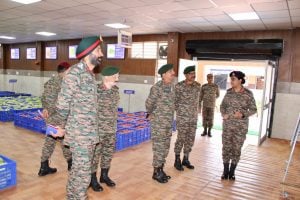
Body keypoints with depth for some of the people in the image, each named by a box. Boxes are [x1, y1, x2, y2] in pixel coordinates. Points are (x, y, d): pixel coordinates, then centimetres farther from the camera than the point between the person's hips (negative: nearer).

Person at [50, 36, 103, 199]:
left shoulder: (90, 74, 12)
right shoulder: (75, 72, -16)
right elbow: (62, 104, -17)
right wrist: (63, 127, -6)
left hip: (90, 132, 9)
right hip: (80, 134, -9)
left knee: (78, 171, 20)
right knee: (83, 174, 0)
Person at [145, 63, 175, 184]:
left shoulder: (172, 86, 7)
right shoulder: (157, 87, -18)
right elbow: (149, 103, -8)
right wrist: (150, 114, 7)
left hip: (169, 122, 8)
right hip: (158, 123, -8)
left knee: (165, 147, 14)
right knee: (159, 147, -1)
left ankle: (161, 170, 27)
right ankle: (156, 172, 13)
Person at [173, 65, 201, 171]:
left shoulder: (198, 86, 6)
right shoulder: (179, 86, -10)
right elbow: (175, 100, -5)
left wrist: (195, 113, 13)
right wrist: (180, 112, -2)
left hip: (193, 117, 6)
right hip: (182, 117, -5)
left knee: (190, 139, 11)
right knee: (181, 138, -2)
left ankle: (185, 159, 25)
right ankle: (177, 160, 14)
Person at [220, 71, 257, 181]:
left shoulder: (248, 93, -7)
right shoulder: (229, 92, 2)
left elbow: (253, 109, -3)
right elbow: (222, 105, 11)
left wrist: (243, 114, -20)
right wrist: (223, 114, -8)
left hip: (241, 126, -2)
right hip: (227, 124, 2)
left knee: (236, 148, 6)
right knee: (226, 147, 5)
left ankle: (232, 171, 23)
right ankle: (226, 170, 21)